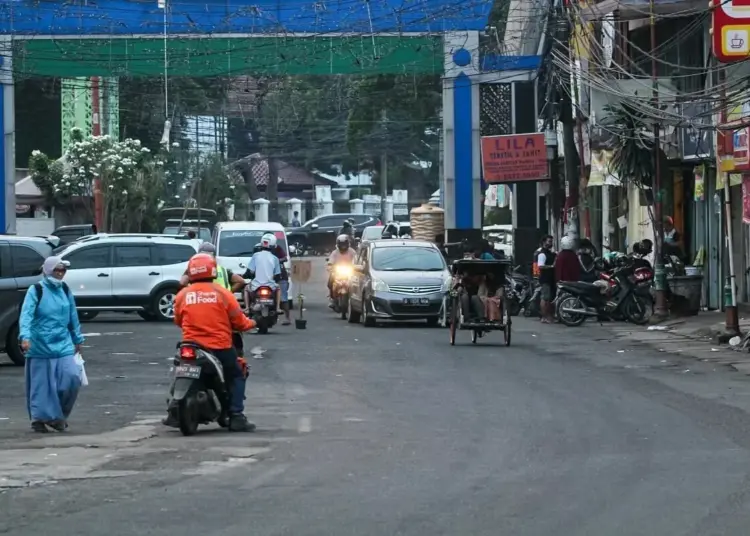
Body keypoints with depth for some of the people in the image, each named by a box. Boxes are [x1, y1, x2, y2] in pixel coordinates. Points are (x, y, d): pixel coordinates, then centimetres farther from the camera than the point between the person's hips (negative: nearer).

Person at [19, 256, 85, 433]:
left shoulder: (65, 291, 11)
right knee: (41, 383, -3)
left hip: (63, 345, 4)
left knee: (72, 377, -8)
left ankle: (59, 415, 9)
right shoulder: (36, 291, -6)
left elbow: (73, 317, 19)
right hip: (40, 345, -4)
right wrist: (25, 336, -30)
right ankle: (39, 418, 9)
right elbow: (26, 315, -16)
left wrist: (77, 339, 23)